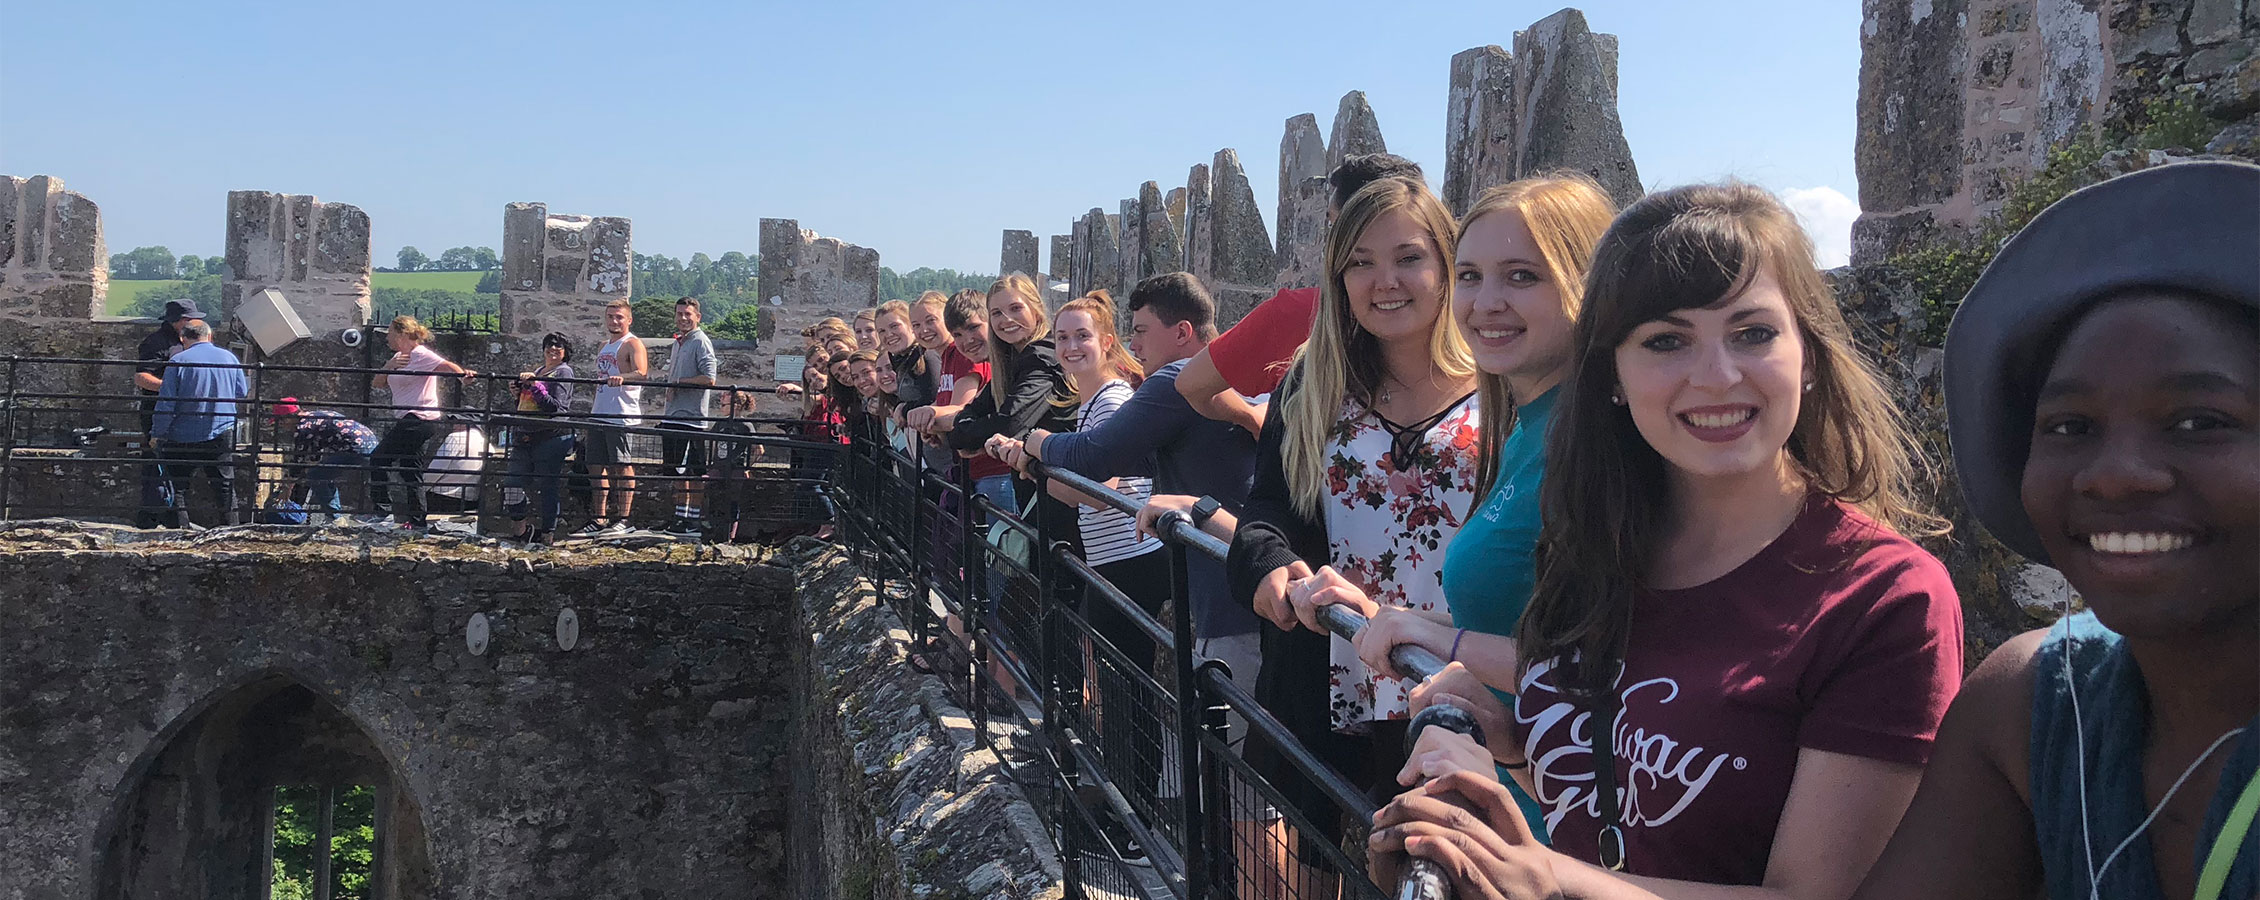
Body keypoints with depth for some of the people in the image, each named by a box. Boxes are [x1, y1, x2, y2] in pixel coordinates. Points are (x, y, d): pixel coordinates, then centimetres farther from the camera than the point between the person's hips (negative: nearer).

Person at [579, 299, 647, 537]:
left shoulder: (633, 344, -6)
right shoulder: (603, 348, 20)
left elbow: (641, 372, -23)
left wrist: (622, 378, -42)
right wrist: (592, 409, 22)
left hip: (623, 416, -8)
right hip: (600, 416, 8)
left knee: (623, 467, -5)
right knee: (597, 467, 9)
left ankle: (623, 520, -1)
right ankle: (598, 520, 15)